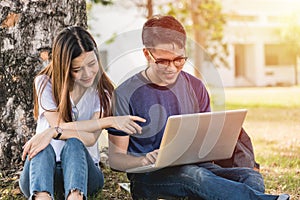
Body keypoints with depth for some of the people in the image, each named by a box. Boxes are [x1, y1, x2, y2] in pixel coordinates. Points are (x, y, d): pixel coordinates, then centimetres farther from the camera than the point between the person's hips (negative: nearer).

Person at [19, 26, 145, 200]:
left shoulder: (102, 91, 0)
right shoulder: (45, 83, -2)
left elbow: (90, 139, -13)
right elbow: (59, 125, -15)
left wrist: (53, 132, -31)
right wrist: (109, 121, -21)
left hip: (83, 173, 0)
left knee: (74, 145, -32)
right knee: (43, 149, -33)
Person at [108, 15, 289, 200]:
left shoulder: (195, 87, 8)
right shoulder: (126, 95, -4)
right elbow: (115, 157, -2)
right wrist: (142, 161, -24)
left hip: (194, 166, 4)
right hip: (149, 176, -4)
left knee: (251, 176, -24)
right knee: (195, 175, -38)